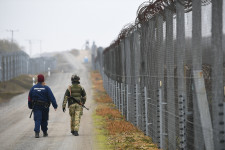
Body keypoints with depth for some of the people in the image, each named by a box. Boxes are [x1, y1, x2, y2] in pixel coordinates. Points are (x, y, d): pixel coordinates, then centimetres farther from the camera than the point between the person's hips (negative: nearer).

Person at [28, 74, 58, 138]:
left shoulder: (33, 88, 2)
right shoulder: (46, 88, -6)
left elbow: (29, 98, 7)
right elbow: (52, 97, -10)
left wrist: (30, 106, 16)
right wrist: (55, 106, -9)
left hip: (36, 106, 1)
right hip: (45, 106, -1)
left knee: (37, 119, -3)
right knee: (44, 120, 14)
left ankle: (37, 132, -22)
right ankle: (45, 132, 25)